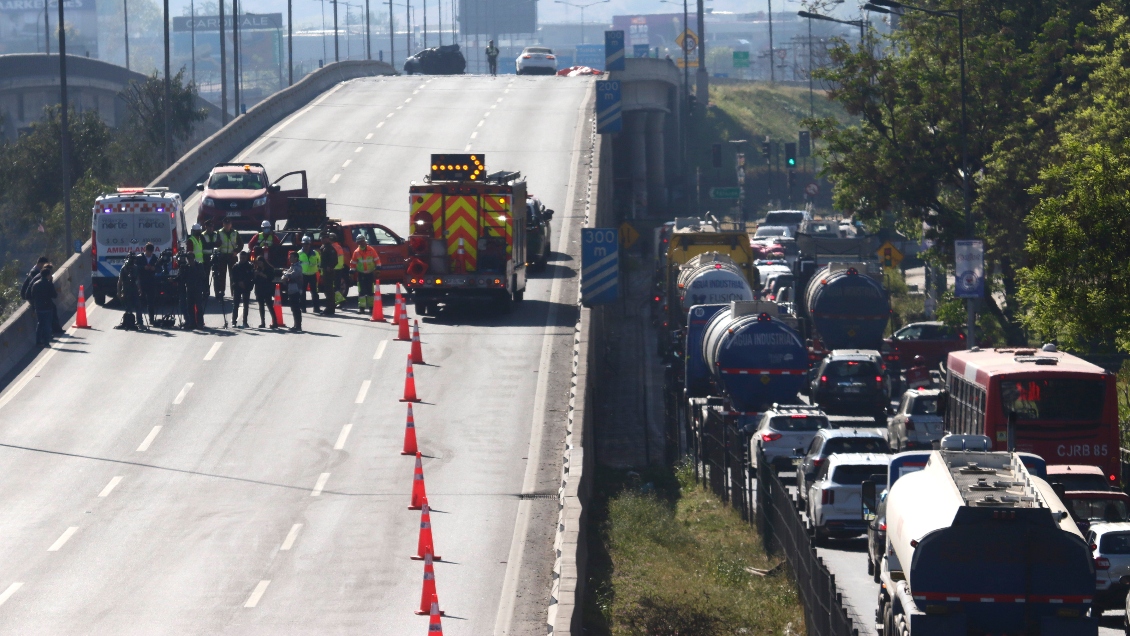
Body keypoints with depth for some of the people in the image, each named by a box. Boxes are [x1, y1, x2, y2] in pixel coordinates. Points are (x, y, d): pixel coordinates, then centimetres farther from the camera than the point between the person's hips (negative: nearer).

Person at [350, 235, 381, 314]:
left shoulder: (371, 250, -3)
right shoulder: (356, 252, 1)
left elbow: (376, 259, 2)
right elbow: (353, 262, 8)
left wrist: (377, 267, -4)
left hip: (370, 273, 0)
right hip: (361, 274, 0)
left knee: (370, 291, 8)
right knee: (361, 291, -6)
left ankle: (371, 306, 17)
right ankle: (361, 307, -5)